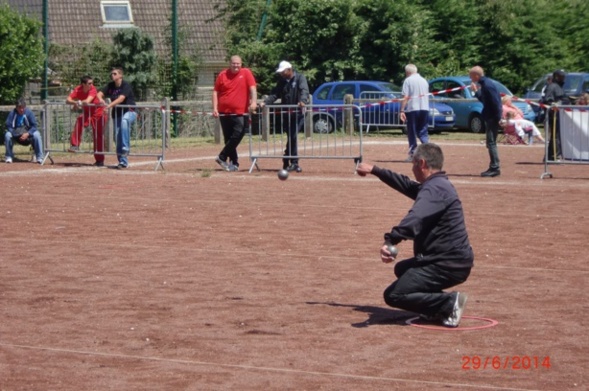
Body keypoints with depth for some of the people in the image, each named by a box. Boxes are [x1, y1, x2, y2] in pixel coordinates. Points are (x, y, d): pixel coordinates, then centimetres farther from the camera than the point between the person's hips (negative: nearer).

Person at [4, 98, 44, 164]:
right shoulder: (12, 113, -13)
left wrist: (27, 134, -28)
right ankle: (9, 157, -14)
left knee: (37, 135, -30)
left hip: (28, 134, 0)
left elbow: (34, 126, -13)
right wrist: (15, 134, -28)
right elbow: (8, 126, -12)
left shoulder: (29, 112, -13)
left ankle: (39, 157, -22)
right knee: (7, 135, -29)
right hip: (16, 135, 0)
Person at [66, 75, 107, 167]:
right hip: (87, 113, 3)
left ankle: (99, 160, 7)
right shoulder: (78, 90, -12)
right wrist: (75, 103, -38)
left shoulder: (92, 89, -23)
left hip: (98, 113, -3)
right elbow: (68, 100, -19)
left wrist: (78, 103, -23)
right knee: (79, 121, -29)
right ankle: (75, 145, -25)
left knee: (98, 137, -2)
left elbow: (87, 101, -38)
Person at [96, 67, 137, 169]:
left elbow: (121, 98, -27)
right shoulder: (110, 86, 6)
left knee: (124, 121, -39)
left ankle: (126, 148, -37)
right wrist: (101, 99, -26)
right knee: (118, 138, 0)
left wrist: (110, 105, -40)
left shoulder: (126, 85, -13)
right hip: (117, 114, 6)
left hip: (129, 112, -6)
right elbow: (99, 93, -2)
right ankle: (123, 162, 7)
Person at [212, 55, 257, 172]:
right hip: (224, 113, 2)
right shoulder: (222, 75, 6)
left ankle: (222, 157, -2)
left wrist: (254, 101, -25)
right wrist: (215, 108, 1)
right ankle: (234, 163, 13)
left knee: (237, 136, -14)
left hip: (240, 113, -2)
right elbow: (216, 92, 10)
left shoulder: (246, 73, 0)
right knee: (229, 139, 6)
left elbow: (252, 88, -9)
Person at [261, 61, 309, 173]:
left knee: (293, 137, -9)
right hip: (287, 113, 4)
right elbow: (275, 94, 6)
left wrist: (303, 101, -38)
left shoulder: (300, 78, -4)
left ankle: (287, 162, -3)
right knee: (292, 137, 4)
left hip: (298, 112, -4)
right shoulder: (282, 81, 12)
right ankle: (293, 163, 10)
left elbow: (304, 90, -19)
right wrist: (265, 102, -11)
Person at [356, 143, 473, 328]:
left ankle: (449, 302, -17)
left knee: (393, 295, -10)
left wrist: (390, 241, -49)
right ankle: (439, 306, 11)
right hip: (453, 260, 11)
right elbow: (406, 185, 35)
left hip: (449, 264, -11)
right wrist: (374, 170, 41)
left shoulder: (435, 188, -17)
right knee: (402, 269, 33)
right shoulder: (438, 185, 16)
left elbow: (415, 219, -36)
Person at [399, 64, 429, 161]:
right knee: (423, 131, 11)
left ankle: (413, 154, 4)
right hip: (424, 108, 5)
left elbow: (405, 97, -11)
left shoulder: (408, 81, -5)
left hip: (412, 109, -5)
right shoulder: (424, 80, 13)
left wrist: (402, 110, -12)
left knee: (412, 133, 3)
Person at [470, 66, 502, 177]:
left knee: (491, 143, -8)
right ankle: (494, 168, 18)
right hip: (490, 117, 10)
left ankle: (495, 168, -7)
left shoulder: (487, 85, -18)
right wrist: (476, 91, 19)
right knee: (491, 143, 13)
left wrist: (498, 117, -22)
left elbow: (495, 101, -22)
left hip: (492, 118, -10)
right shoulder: (485, 83, 13)